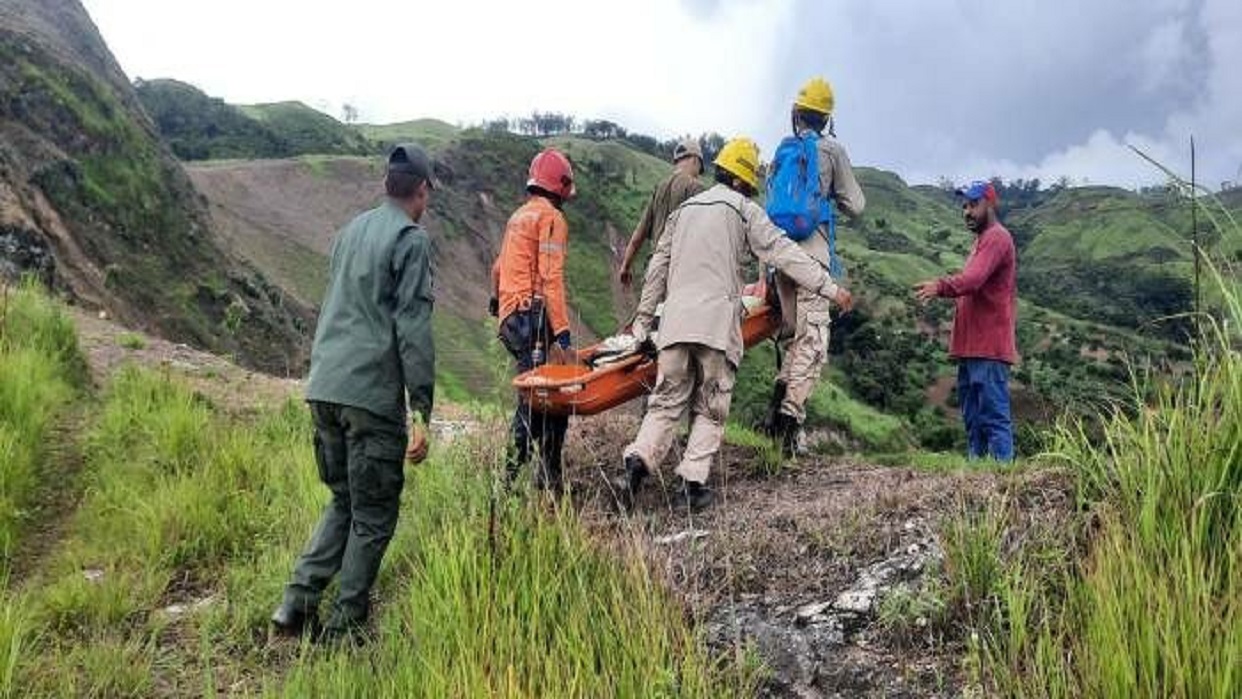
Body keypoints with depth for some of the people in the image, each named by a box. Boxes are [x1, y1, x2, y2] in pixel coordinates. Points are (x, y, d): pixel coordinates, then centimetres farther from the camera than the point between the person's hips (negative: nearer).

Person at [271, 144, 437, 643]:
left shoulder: (351, 231, 16)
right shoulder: (411, 240, -7)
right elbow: (413, 329, -14)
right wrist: (421, 411, -13)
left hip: (323, 388, 8)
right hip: (371, 394, -7)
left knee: (343, 501, 21)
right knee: (373, 516, 6)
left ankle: (298, 602, 15)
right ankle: (344, 627, 13)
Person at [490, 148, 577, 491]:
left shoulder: (518, 216, 21)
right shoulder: (551, 218, -6)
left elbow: (499, 268, 29)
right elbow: (551, 279, -16)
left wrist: (496, 298, 46)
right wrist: (562, 333, -19)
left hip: (510, 317, 9)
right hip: (535, 315, -9)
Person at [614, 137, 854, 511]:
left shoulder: (684, 210, 21)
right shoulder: (745, 210, 4)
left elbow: (658, 267, 21)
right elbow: (784, 253, -4)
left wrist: (643, 320, 26)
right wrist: (829, 287, -3)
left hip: (676, 320, 5)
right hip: (717, 324, -4)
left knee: (666, 402, 7)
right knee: (711, 409, 5)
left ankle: (637, 463, -12)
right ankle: (693, 483, 0)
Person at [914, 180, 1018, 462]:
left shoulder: (996, 238, -9)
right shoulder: (983, 240, 24)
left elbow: (973, 279, -26)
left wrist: (941, 286, -41)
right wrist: (943, 291, 8)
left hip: (988, 346, -10)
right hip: (972, 346, 10)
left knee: (994, 415, -11)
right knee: (973, 417, 13)